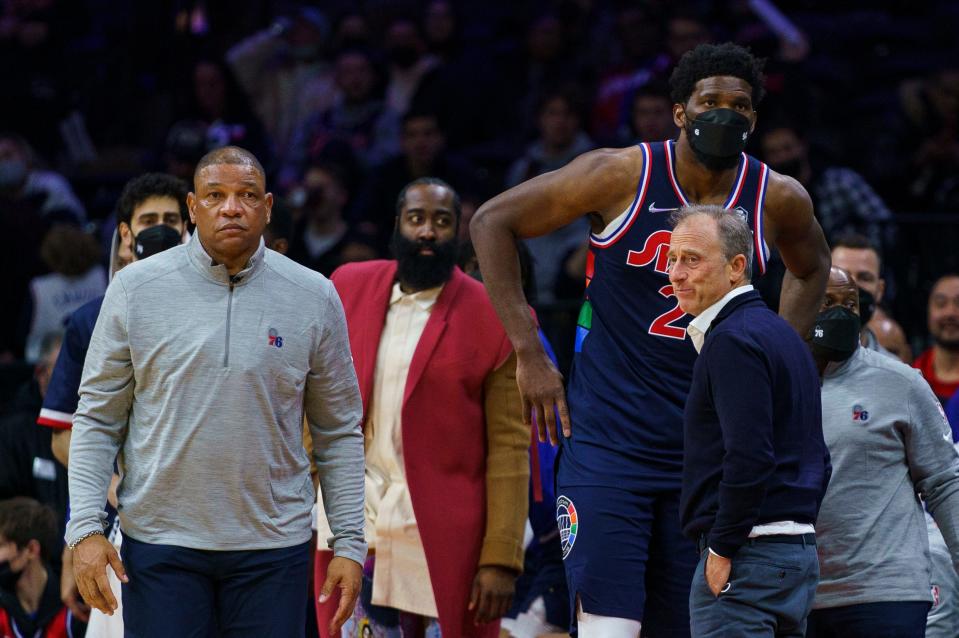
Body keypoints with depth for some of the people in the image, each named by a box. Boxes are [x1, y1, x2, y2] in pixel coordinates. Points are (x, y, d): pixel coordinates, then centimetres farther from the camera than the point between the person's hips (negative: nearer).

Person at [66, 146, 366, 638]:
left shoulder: (313, 297, 4)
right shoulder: (136, 289, 1)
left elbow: (338, 432, 8)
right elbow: (97, 419, 3)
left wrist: (349, 543, 2)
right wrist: (86, 528, -7)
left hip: (273, 542, 1)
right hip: (160, 540, -1)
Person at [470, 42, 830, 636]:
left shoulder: (778, 201, 1)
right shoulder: (624, 175, -9)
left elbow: (811, 266, 26)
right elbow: (493, 220, -1)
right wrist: (528, 353, -5)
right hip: (607, 446, -4)